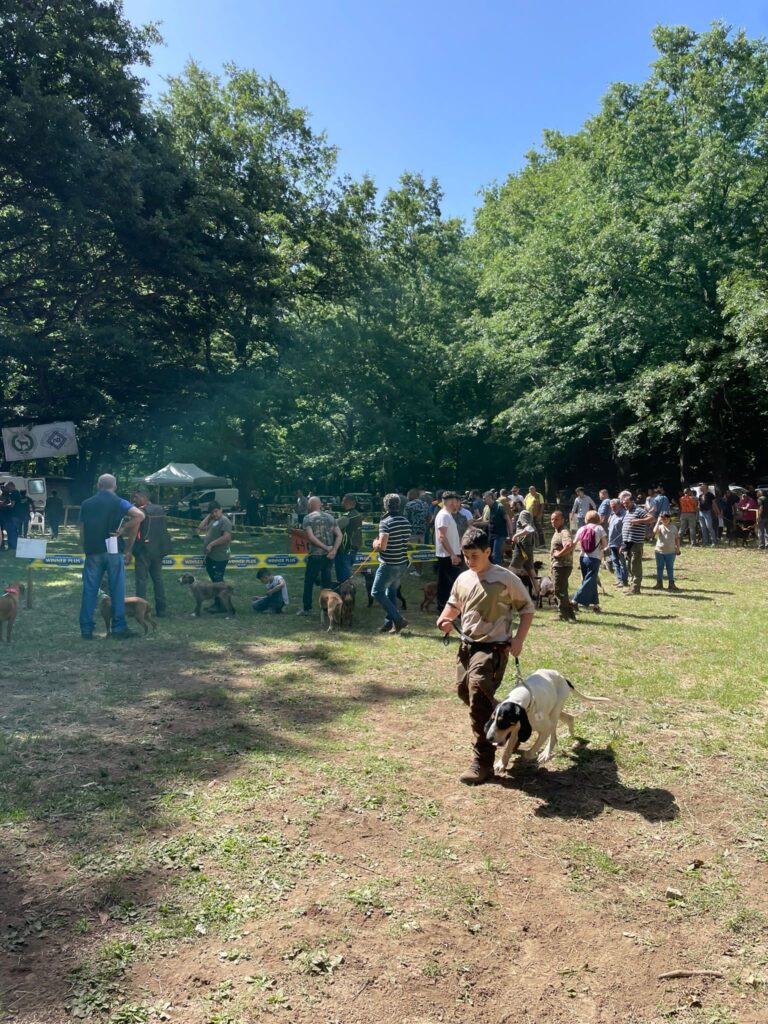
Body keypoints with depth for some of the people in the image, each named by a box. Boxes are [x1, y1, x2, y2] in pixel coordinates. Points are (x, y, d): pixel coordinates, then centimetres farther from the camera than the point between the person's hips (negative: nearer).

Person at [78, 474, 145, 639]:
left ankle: (86, 629, 8)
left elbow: (82, 532, 10)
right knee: (117, 590, 2)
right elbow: (140, 515, -15)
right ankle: (119, 629, 5)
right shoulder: (119, 503, 1)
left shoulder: (86, 504, 9)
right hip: (114, 551, -2)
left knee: (89, 590, 6)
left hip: (92, 552, 2)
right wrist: (123, 529, -8)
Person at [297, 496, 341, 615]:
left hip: (316, 555, -5)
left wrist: (326, 547, -12)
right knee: (326, 581, 15)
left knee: (309, 582, 7)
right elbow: (339, 535, 2)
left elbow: (311, 537, -15)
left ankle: (306, 608, 9)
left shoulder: (308, 518, -3)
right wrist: (334, 550, -8)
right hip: (330, 555, 5)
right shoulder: (330, 517, 11)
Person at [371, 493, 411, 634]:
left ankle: (398, 620, -3)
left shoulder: (385, 522, -18)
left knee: (377, 592, 1)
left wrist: (375, 544, -3)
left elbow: (382, 546, -25)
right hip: (402, 563, 8)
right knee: (391, 593, 18)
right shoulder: (406, 522, 6)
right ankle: (389, 623, 21)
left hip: (389, 565, -8)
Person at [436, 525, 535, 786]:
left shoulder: (505, 578, -12)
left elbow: (527, 608, -3)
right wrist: (444, 618, 0)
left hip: (493, 648, -7)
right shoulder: (463, 579, 5)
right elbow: (454, 604, 22)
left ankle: (482, 763, -8)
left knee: (479, 699, -17)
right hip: (467, 645, 7)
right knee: (465, 691, 18)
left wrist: (518, 639, -11)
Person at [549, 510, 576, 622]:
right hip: (557, 565, 11)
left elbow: (570, 545, -35)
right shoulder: (557, 531, 16)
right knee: (562, 591, 16)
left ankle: (563, 615, 5)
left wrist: (559, 554, -23)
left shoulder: (564, 532, -17)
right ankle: (569, 615, 23)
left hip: (562, 565, -11)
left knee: (560, 591, -4)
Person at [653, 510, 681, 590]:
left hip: (670, 552, 0)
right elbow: (655, 531, -25)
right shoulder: (660, 526, -2)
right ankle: (659, 583, 16)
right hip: (659, 551, 0)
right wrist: (658, 522, -21)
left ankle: (671, 584, 14)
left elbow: (677, 538, 7)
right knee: (659, 568, 8)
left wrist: (678, 548, 4)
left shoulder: (673, 527, 2)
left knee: (670, 568, 8)